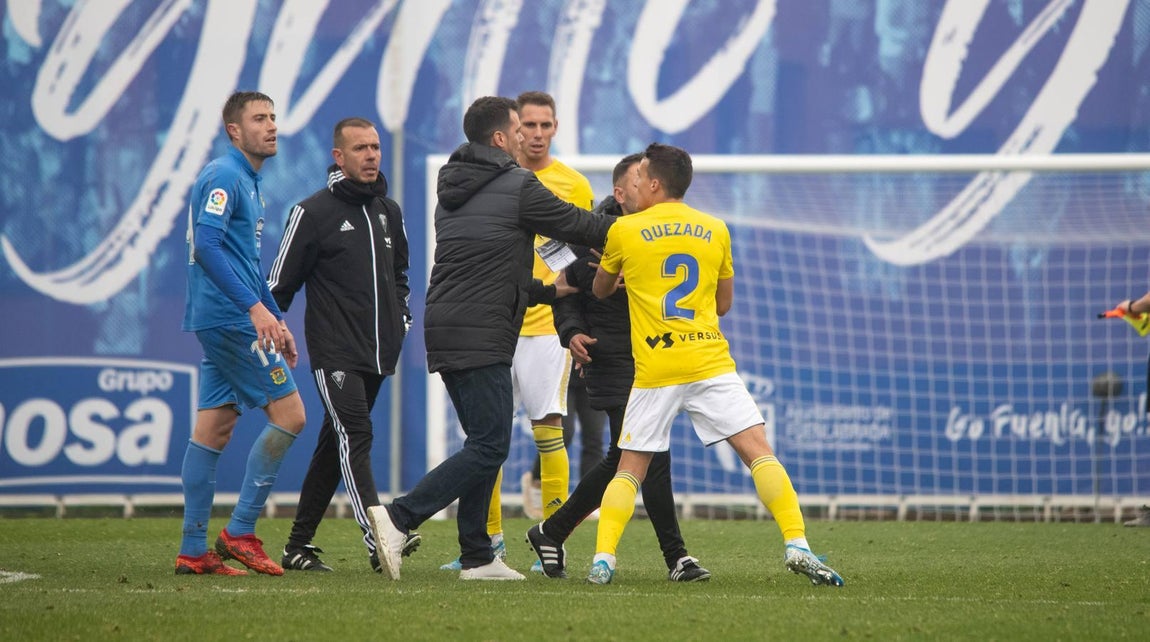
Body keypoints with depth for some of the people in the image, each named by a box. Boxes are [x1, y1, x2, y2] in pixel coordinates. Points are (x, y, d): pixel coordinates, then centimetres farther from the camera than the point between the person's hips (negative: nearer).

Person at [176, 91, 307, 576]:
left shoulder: (250, 182, 21)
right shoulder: (224, 177, -11)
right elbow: (207, 247, -22)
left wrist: (277, 321, 25)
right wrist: (255, 308, -26)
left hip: (224, 323, 10)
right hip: (230, 318, -10)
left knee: (214, 427, 7)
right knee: (289, 414, -8)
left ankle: (193, 550, 7)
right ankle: (240, 531, -6)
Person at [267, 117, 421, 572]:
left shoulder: (389, 211, 14)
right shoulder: (313, 212, -5)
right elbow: (281, 284, -2)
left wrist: (402, 318, 15)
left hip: (378, 353, 7)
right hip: (334, 351, -7)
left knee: (335, 444, 10)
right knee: (355, 437, -19)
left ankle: (299, 545, 16)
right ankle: (377, 538, -31)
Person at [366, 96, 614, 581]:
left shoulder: (452, 191, 18)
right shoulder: (518, 187, -6)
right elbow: (580, 226, 4)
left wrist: (546, 290, 30)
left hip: (444, 328, 9)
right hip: (480, 338, -9)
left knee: (484, 442, 14)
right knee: (489, 446, -8)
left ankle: (476, 557, 11)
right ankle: (398, 518, -18)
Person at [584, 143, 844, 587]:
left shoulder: (624, 231, 2)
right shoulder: (715, 231, 10)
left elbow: (600, 290, 21)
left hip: (654, 372, -1)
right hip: (711, 365, 1)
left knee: (630, 467, 10)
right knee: (759, 451, -2)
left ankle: (602, 559, -2)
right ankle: (796, 546, -15)